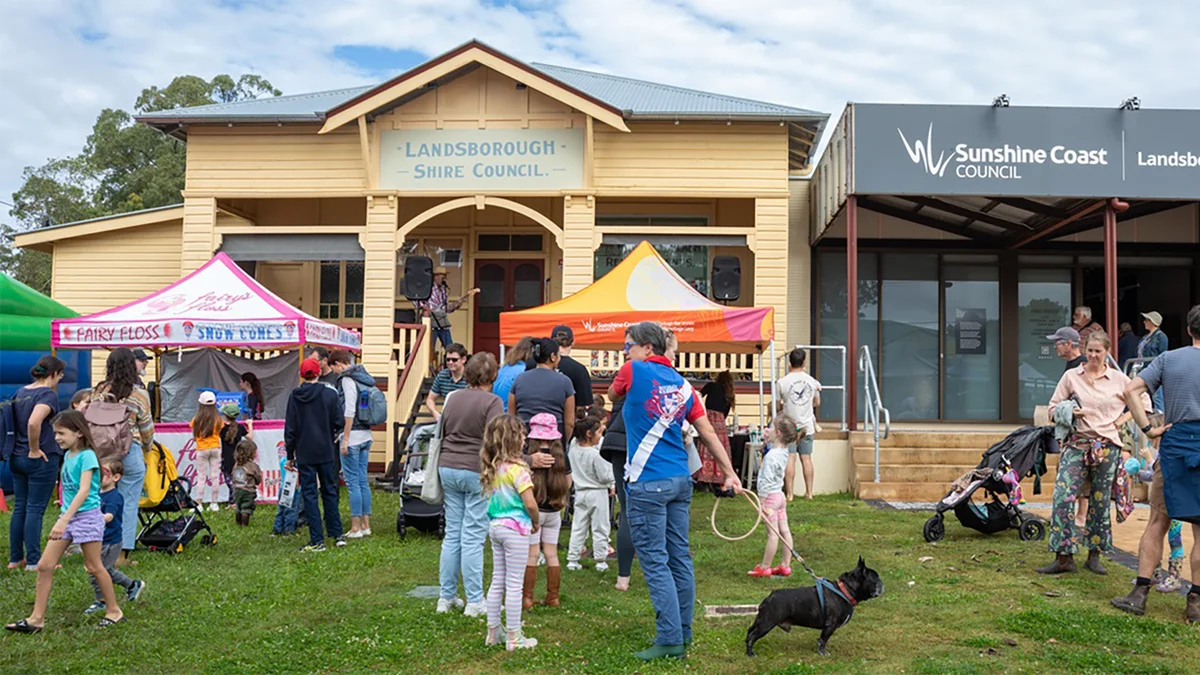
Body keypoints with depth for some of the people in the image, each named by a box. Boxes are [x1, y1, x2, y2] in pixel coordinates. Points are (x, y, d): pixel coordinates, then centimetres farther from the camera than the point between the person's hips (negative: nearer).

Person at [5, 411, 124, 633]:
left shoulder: (87, 456, -16)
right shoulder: (67, 455, 9)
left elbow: (84, 491, -25)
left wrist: (64, 520, -31)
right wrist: (63, 519, 18)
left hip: (87, 515, -8)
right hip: (68, 516, 8)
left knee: (94, 567, 1)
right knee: (44, 565, 3)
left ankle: (114, 611, 16)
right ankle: (36, 619, 10)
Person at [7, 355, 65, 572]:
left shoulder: (20, 392, 11)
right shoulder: (48, 394, -14)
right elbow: (34, 422, -30)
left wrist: (18, 445, 17)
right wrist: (34, 450, -18)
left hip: (16, 458, 8)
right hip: (41, 461, -8)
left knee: (19, 507, 13)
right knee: (35, 509, -2)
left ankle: (15, 558, 20)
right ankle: (33, 561, 4)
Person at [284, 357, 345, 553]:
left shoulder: (295, 396, -4)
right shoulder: (330, 394, -5)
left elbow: (290, 428, -1)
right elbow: (340, 422, -4)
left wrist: (290, 456, 6)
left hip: (305, 454, -1)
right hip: (326, 452, 1)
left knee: (309, 494, 3)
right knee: (329, 491, 14)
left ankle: (317, 541, 1)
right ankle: (337, 535, 17)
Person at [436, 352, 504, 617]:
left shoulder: (452, 399, 11)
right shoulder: (492, 402, -9)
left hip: (447, 468, 6)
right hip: (477, 472, -6)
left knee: (452, 534, 12)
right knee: (473, 538, -2)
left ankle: (446, 597, 18)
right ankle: (474, 601, 4)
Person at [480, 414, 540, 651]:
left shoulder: (491, 468, 5)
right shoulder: (517, 468, -18)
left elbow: (491, 498, 10)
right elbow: (530, 503, -21)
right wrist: (536, 522, -2)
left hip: (495, 526, 8)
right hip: (515, 527, -7)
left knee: (497, 580, 17)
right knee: (514, 584, 1)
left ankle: (493, 632, 25)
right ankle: (514, 638, 9)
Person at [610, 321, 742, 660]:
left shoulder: (633, 371, -7)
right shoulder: (682, 384, 10)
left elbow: (611, 394, 14)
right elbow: (708, 433, 9)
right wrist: (730, 474, 13)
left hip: (647, 484, -7)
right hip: (680, 480, 7)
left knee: (655, 563, -3)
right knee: (680, 558, 13)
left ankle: (670, 640, -2)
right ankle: (683, 631, 23)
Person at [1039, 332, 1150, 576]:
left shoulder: (1119, 379, 5)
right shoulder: (1071, 376, 5)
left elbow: (1143, 401, 16)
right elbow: (1053, 407, 8)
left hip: (1107, 446, 0)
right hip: (1076, 443, 0)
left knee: (1100, 501, 5)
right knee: (1063, 497, -12)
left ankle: (1094, 555, 18)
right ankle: (1064, 556, -8)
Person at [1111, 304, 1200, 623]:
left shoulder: (1168, 359, 3)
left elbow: (1131, 390, -6)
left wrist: (1148, 428, -3)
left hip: (1174, 442, 1)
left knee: (1157, 521, 10)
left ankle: (1139, 593, 8)